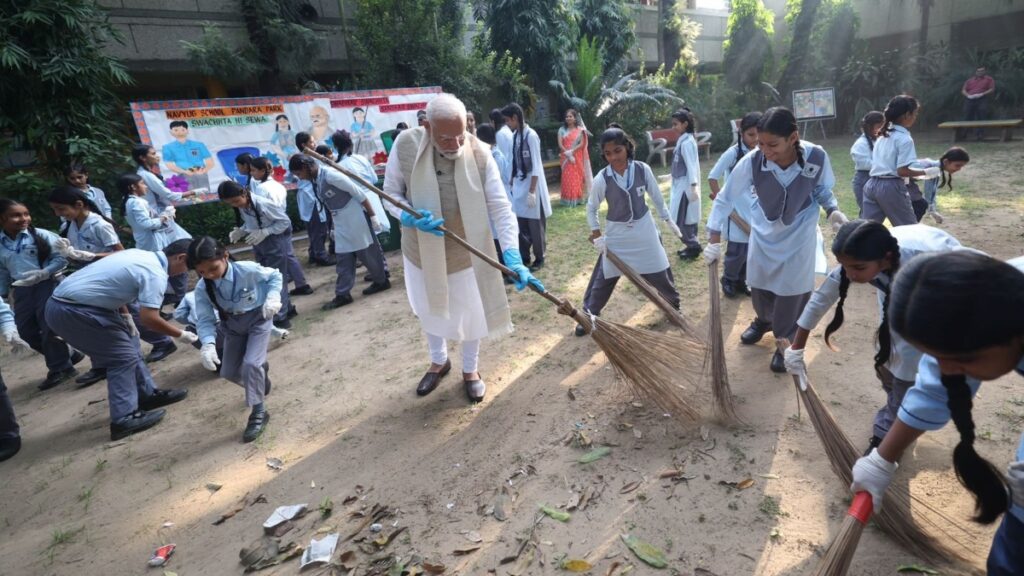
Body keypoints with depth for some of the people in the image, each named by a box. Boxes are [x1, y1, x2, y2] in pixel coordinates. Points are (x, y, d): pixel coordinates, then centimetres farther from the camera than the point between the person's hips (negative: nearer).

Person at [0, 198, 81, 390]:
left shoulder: (41, 236, -7)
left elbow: (61, 258, -8)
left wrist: (43, 273, -21)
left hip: (47, 285, -6)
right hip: (22, 290, 6)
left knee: (49, 327, -4)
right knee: (26, 331, 6)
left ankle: (60, 367, 11)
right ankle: (67, 356, 22)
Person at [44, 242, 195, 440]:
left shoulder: (140, 254, 10)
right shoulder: (156, 274, -18)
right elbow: (149, 319, -24)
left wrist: (126, 316, 18)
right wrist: (180, 335, -10)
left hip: (63, 302, 10)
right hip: (72, 311, -10)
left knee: (128, 344, 16)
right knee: (123, 357, -4)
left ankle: (147, 394, 25)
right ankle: (124, 419, -2)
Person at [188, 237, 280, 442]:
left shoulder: (248, 270, -29)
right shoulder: (202, 288, -19)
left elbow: (275, 276, -11)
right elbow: (205, 320, -14)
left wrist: (273, 298, -28)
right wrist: (208, 344, -32)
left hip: (258, 318, -4)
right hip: (232, 325, 5)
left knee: (251, 363, -20)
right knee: (229, 372, 8)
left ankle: (258, 412, -3)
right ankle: (260, 369, 42)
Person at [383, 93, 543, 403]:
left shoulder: (479, 154, -21)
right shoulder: (405, 145, -19)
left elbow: (500, 207, -21)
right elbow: (391, 193, -7)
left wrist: (513, 256, -31)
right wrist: (410, 218, -29)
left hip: (465, 252, -1)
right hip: (421, 250, 2)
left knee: (471, 315, 15)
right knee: (429, 312, 23)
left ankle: (470, 369, 42)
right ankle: (438, 361, 51)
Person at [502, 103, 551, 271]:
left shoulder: (530, 135, -15)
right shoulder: (514, 135, 7)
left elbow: (536, 166, -17)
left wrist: (532, 191, -19)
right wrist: (511, 182, 13)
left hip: (532, 185, -6)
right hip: (518, 185, 7)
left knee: (535, 224, 5)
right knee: (520, 223, 9)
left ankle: (539, 258, 19)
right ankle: (524, 257, 22)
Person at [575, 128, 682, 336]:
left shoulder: (643, 169, -12)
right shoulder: (602, 179, -16)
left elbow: (656, 196, 2)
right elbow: (591, 208, -2)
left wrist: (668, 220, 9)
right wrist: (596, 234, -7)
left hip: (644, 228, 1)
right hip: (616, 232, -1)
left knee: (659, 271, 14)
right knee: (603, 277, 3)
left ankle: (673, 302, 40)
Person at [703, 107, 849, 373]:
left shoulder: (817, 157, -26)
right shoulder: (752, 161, -28)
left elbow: (823, 190, -4)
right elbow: (725, 198, -17)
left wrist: (833, 210, -24)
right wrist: (715, 240, -19)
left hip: (799, 236, -1)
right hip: (763, 234, 1)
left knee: (792, 293, 7)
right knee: (759, 287, 19)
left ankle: (787, 344, 30)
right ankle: (764, 320, 51)